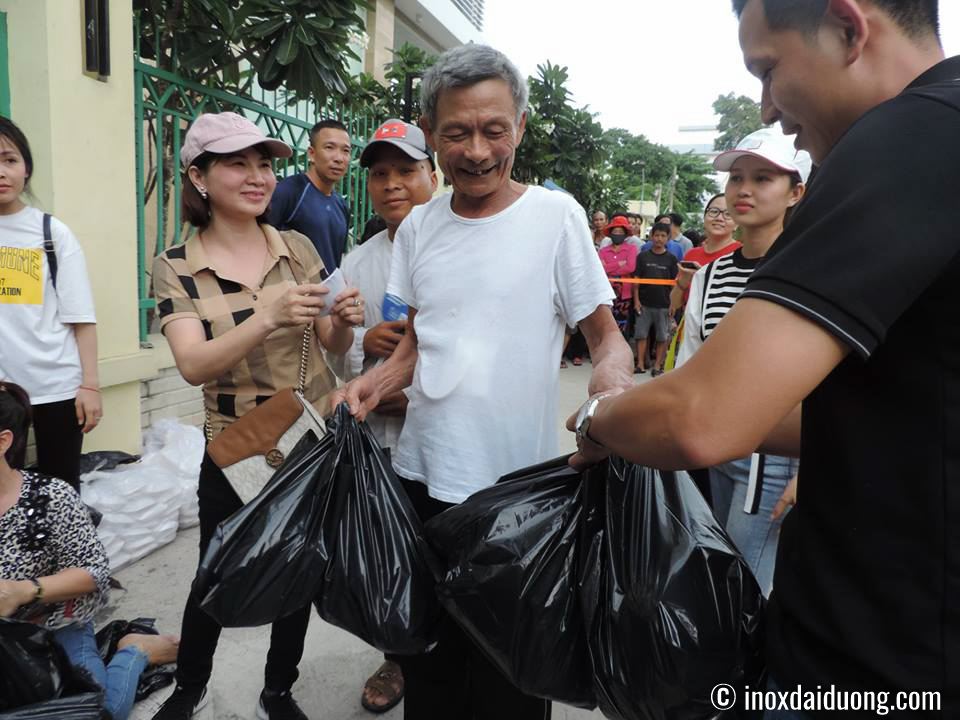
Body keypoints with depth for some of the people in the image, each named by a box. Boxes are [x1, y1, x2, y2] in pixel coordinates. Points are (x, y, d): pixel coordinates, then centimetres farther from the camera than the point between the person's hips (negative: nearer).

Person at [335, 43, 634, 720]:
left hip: (517, 484, -4)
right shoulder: (418, 226, 5)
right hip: (422, 472, 4)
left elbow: (605, 334, -6)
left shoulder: (556, 215, -8)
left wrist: (613, 380, -27)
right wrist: (378, 380, -7)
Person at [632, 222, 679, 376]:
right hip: (644, 303, 0)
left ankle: (658, 366, 11)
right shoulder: (643, 256, 6)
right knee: (641, 334, 1)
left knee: (662, 337, 3)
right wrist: (636, 300, -2)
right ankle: (640, 364, 8)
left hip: (663, 304, 0)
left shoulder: (671, 258, 5)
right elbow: (636, 279, 5)